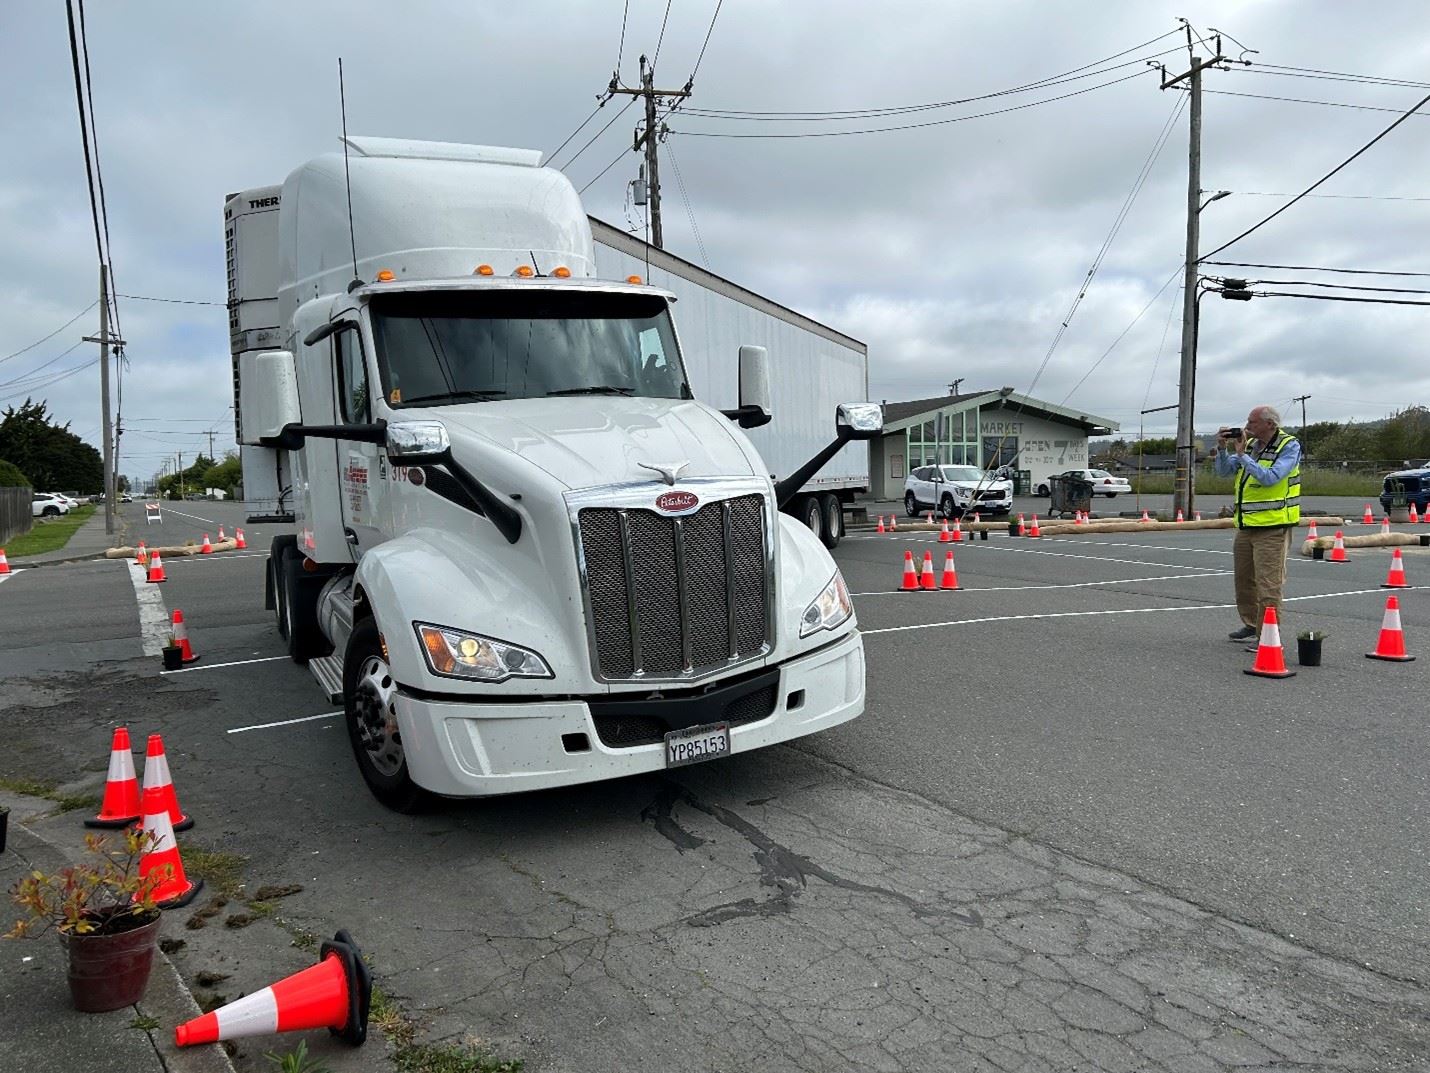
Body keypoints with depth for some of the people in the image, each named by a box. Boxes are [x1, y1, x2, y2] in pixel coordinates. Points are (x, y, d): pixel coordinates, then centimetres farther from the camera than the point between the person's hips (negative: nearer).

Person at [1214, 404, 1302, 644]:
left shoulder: (1289, 446, -9)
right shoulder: (1250, 443, 8)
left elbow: (1269, 478, -23)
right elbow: (1223, 471, 11)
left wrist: (1242, 455, -20)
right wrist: (1222, 448, -5)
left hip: (1272, 527, -7)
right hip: (1245, 525, 7)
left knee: (1268, 584, -6)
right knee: (1244, 579, 17)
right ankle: (1251, 624, 34)